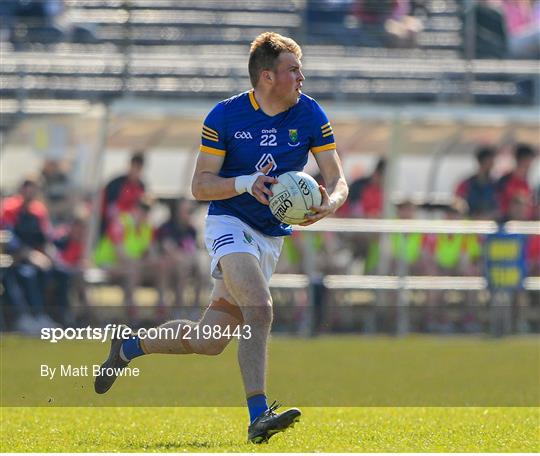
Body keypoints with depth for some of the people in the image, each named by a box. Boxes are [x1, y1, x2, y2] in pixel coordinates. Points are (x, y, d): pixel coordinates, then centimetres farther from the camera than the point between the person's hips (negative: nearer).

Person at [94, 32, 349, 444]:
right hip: (229, 224, -5)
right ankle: (258, 416, -33)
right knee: (259, 308, -31)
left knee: (209, 341, 3)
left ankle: (129, 347, 28)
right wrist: (247, 183, -25)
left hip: (271, 237, 5)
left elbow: (337, 181, -2)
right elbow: (200, 186, -7)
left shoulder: (310, 116, -2)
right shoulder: (225, 117, -10)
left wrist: (328, 205, -25)